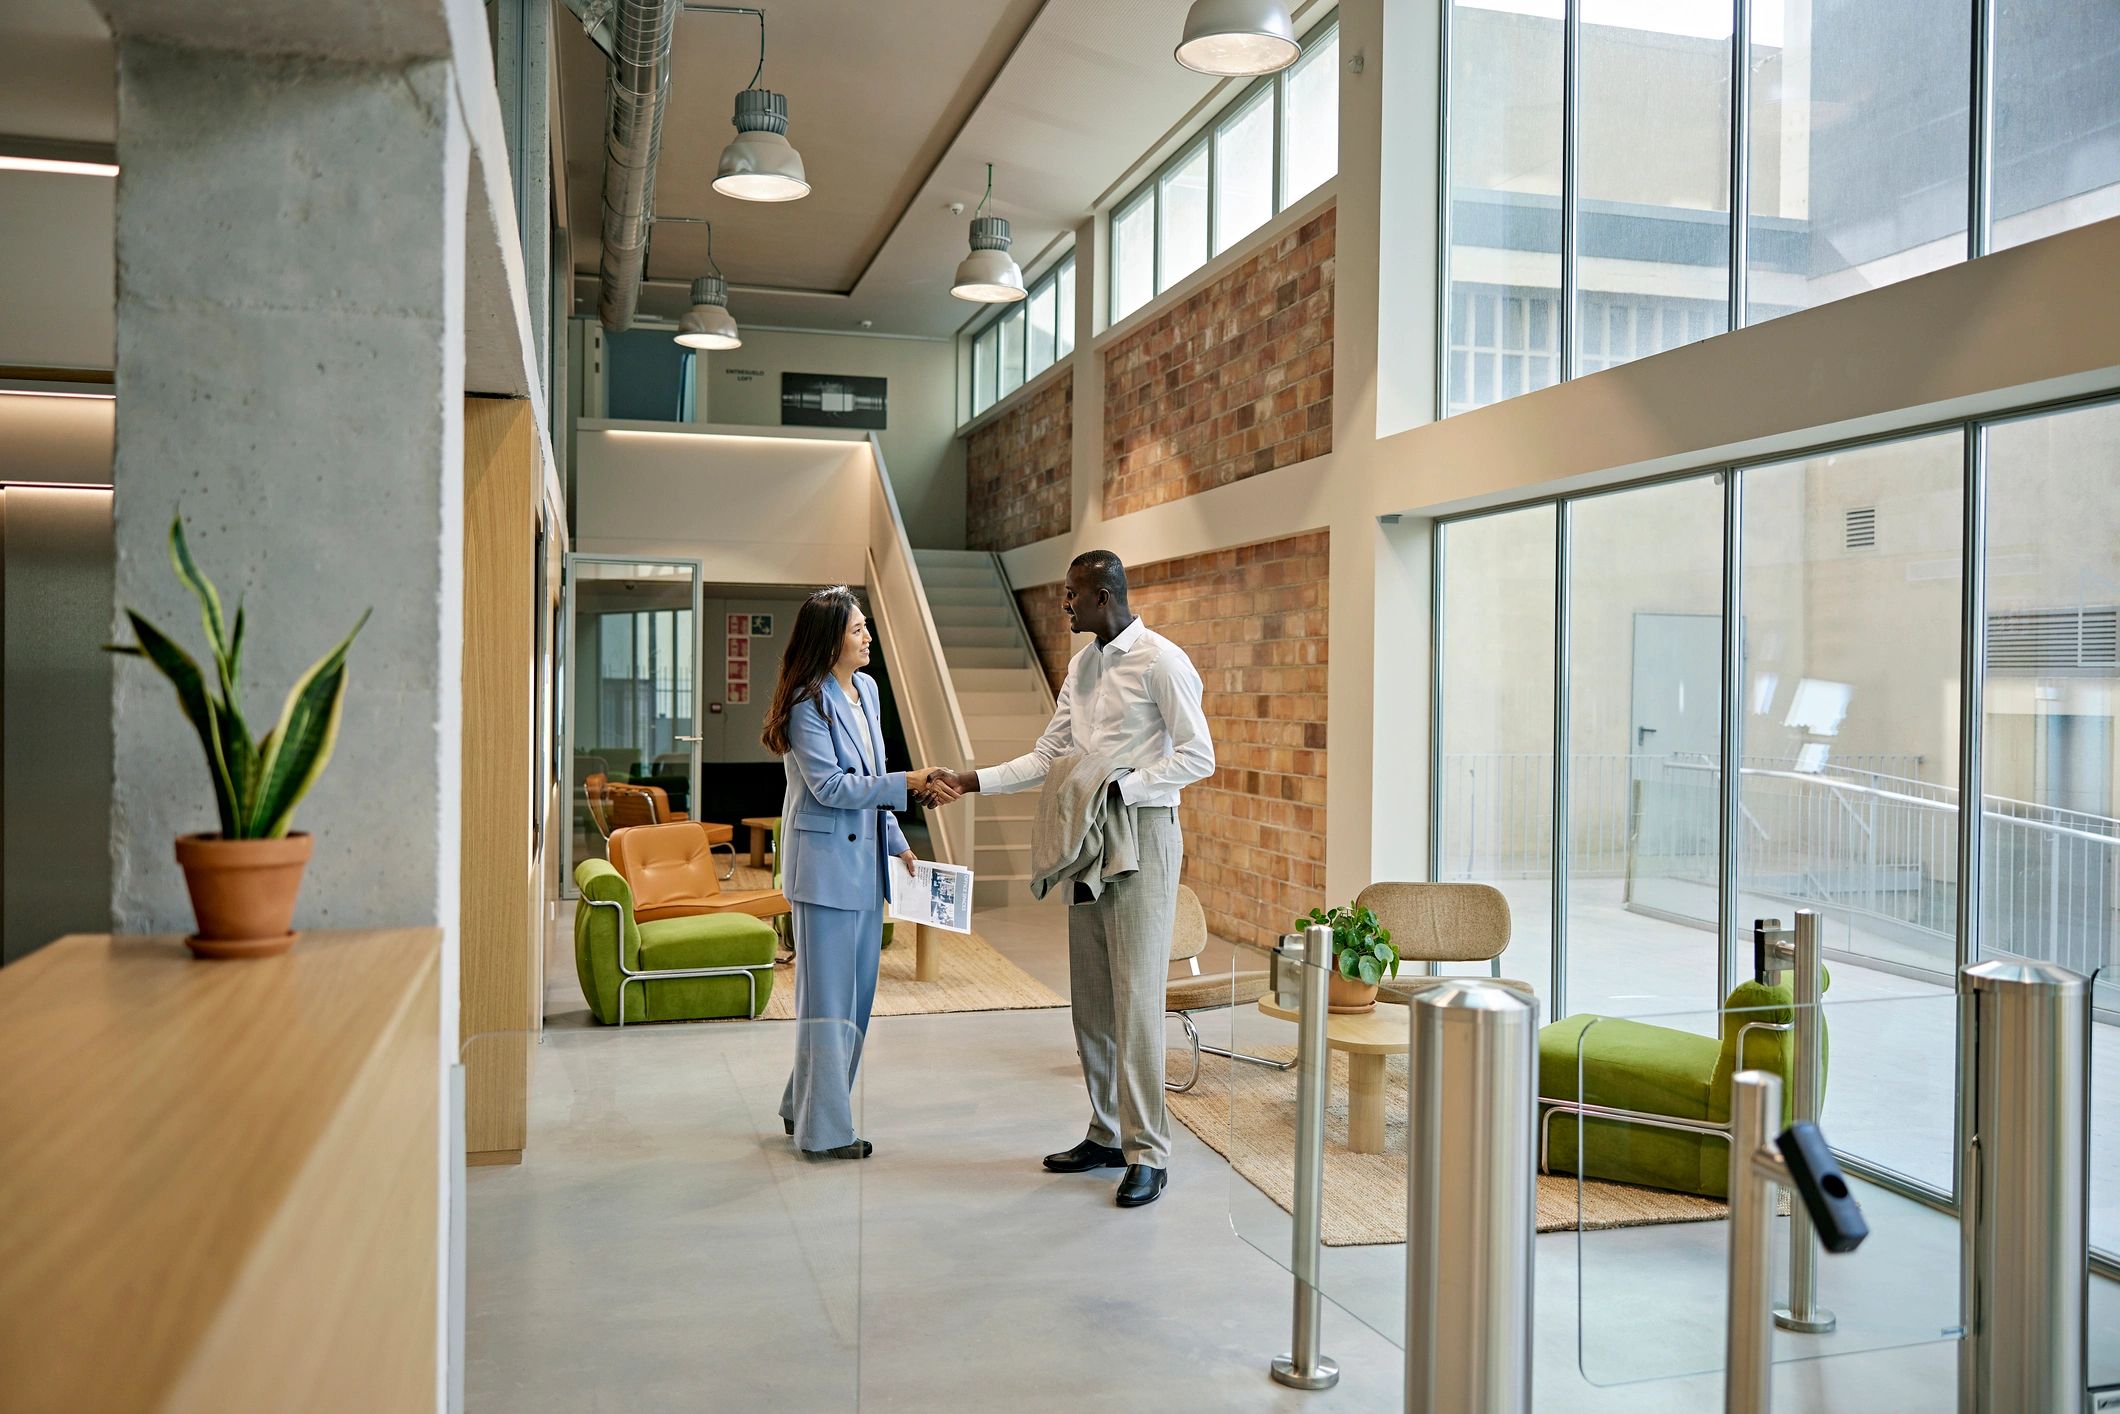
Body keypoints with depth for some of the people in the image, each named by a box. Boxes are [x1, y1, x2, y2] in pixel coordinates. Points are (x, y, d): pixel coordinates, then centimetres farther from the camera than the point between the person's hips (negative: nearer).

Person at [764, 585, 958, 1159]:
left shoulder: (866, 688, 10)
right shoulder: (807, 703, -14)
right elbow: (830, 786, -19)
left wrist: (897, 841, 17)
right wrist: (908, 783, -20)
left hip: (864, 859, 8)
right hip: (824, 861, -8)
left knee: (857, 991, 14)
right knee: (828, 996, 0)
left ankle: (803, 1105, 28)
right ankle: (825, 1128, 12)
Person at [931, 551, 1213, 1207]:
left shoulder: (1161, 661, -9)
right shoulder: (1081, 667, 15)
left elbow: (1199, 756, -12)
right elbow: (1047, 757, 16)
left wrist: (1122, 785, -21)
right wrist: (973, 780, 7)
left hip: (1143, 837, -8)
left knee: (1136, 999, -8)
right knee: (1090, 997, 10)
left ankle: (1148, 1153, 1)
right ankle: (1107, 1134, 21)